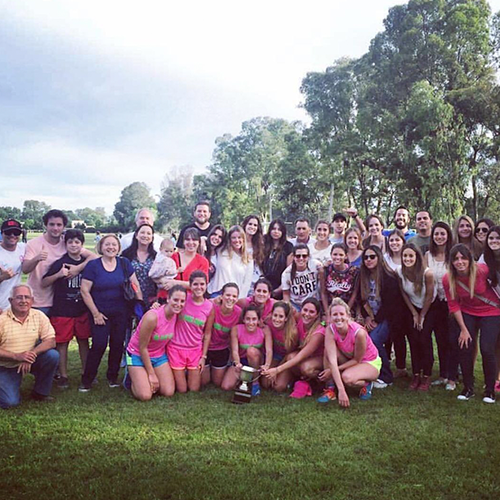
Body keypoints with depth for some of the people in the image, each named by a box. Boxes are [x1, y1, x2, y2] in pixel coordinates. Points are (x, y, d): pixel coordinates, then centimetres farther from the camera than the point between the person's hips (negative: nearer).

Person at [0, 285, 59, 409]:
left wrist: (31, 354, -28)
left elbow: (51, 341, -13)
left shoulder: (39, 316, -7)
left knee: (53, 355, -24)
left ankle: (40, 393, -3)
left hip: (30, 361, 3)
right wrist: (16, 356, -26)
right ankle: (10, 388, 19)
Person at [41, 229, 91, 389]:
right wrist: (59, 274, -20)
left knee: (84, 340, 11)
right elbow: (44, 283, -6)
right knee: (62, 343, 3)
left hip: (82, 309, 3)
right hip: (62, 310, -3)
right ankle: (63, 376, 15)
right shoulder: (59, 263, -5)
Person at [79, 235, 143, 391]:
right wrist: (95, 313, -9)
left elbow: (135, 285, 7)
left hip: (121, 313, 3)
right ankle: (86, 380, 9)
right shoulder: (93, 265, -6)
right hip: (101, 313, -3)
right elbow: (85, 290, -7)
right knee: (99, 345, -6)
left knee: (118, 344, 7)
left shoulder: (124, 263, 2)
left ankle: (113, 377, 24)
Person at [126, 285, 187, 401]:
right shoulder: (152, 317, -30)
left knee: (169, 392, -6)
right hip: (138, 354, -5)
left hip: (159, 355, 6)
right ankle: (132, 377, 15)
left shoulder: (177, 315, -12)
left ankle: (146, 379, 21)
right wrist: (151, 374, -14)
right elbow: (142, 347, -20)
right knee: (145, 395, -16)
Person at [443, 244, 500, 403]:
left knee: (487, 350, -10)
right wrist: (463, 329, -7)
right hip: (467, 313, 3)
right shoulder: (447, 280, -17)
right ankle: (468, 388, 18)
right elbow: (453, 305, -7)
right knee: (465, 348, -3)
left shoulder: (483, 270, -27)